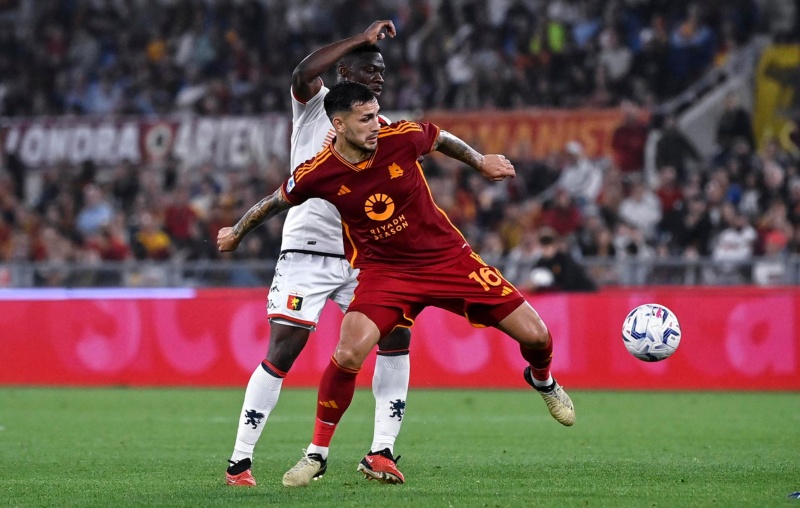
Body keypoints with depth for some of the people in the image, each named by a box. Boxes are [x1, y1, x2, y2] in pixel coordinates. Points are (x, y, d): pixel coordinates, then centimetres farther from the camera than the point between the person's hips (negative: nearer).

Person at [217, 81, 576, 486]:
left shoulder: (403, 138, -16)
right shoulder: (318, 174, -17)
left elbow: (441, 139, 9)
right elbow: (275, 202, 5)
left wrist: (480, 162, 23)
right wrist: (235, 233, 19)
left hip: (448, 257, 2)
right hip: (383, 270, -2)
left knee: (535, 335, -2)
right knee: (349, 353, -26)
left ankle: (542, 379, 38)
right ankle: (317, 453, -5)